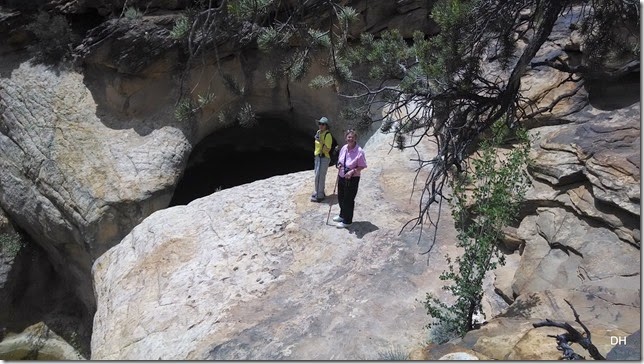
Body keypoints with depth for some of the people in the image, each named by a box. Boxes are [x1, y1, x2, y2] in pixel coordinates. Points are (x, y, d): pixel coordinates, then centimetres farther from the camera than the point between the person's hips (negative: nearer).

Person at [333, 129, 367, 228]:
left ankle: (347, 221, 20)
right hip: (341, 177, 7)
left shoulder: (359, 151, -19)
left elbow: (362, 166, -13)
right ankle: (342, 215, 44)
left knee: (348, 200, 4)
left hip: (352, 179, -7)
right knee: (341, 198, 21)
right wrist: (339, 165, -6)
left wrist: (353, 171, -25)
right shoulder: (343, 148, 0)